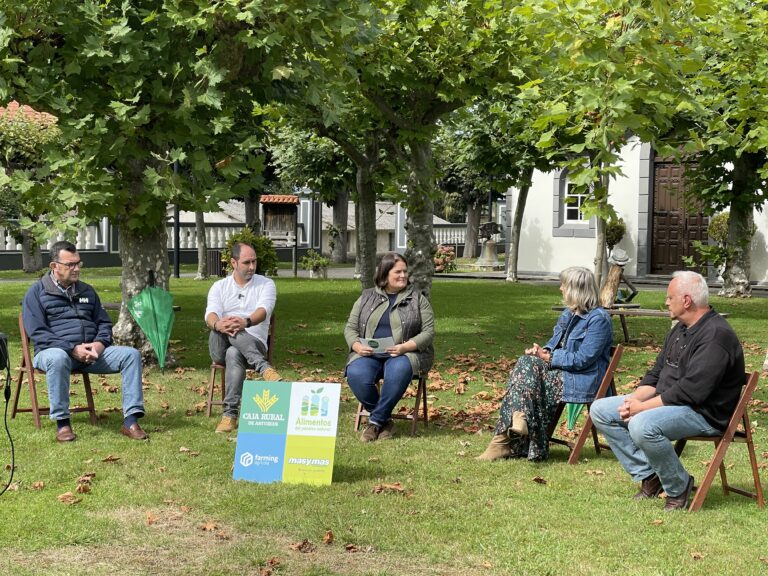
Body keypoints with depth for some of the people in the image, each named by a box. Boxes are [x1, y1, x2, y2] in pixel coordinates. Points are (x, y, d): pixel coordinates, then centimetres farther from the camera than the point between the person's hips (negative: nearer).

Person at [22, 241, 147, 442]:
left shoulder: (87, 291, 21)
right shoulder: (36, 293, 3)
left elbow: (104, 323, 21)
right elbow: (37, 333, -7)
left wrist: (98, 344, -4)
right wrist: (73, 349, -19)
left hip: (92, 351, 5)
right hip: (54, 351, -5)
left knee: (131, 354, -18)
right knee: (58, 359, -42)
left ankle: (130, 420, -23)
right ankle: (62, 422, -30)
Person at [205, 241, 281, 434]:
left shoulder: (266, 284, 8)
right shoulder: (219, 287, 12)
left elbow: (263, 310, -14)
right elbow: (211, 314, -8)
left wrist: (246, 322, -39)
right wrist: (217, 324, -35)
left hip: (254, 344, -1)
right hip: (220, 347, 1)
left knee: (234, 354, -39)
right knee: (225, 328, -36)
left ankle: (230, 414, -43)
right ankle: (264, 368, -49)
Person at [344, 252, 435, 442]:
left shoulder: (418, 299, 8)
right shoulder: (367, 297, 14)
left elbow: (428, 331, 2)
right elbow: (350, 328, 13)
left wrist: (404, 347, -15)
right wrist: (358, 346, -10)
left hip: (405, 354, -2)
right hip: (369, 354, 2)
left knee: (398, 371, -39)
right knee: (355, 374, -32)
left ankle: (375, 421, -22)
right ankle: (385, 421, -12)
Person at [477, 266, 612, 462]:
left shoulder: (598, 319, -12)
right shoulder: (568, 314, 17)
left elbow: (582, 359, -18)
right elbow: (555, 343, 21)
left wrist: (549, 357, -16)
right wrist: (543, 351, -2)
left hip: (583, 380, -8)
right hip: (561, 371, 8)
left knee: (528, 367, -24)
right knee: (525, 363, -18)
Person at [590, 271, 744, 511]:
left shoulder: (716, 335, -20)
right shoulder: (680, 329, 13)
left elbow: (690, 391, -26)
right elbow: (656, 373, 17)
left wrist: (643, 407, -22)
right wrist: (635, 398, -3)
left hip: (704, 413, -10)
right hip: (667, 401, 10)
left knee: (642, 425, -37)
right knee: (600, 410, 3)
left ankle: (679, 487, -12)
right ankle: (648, 475, 3)